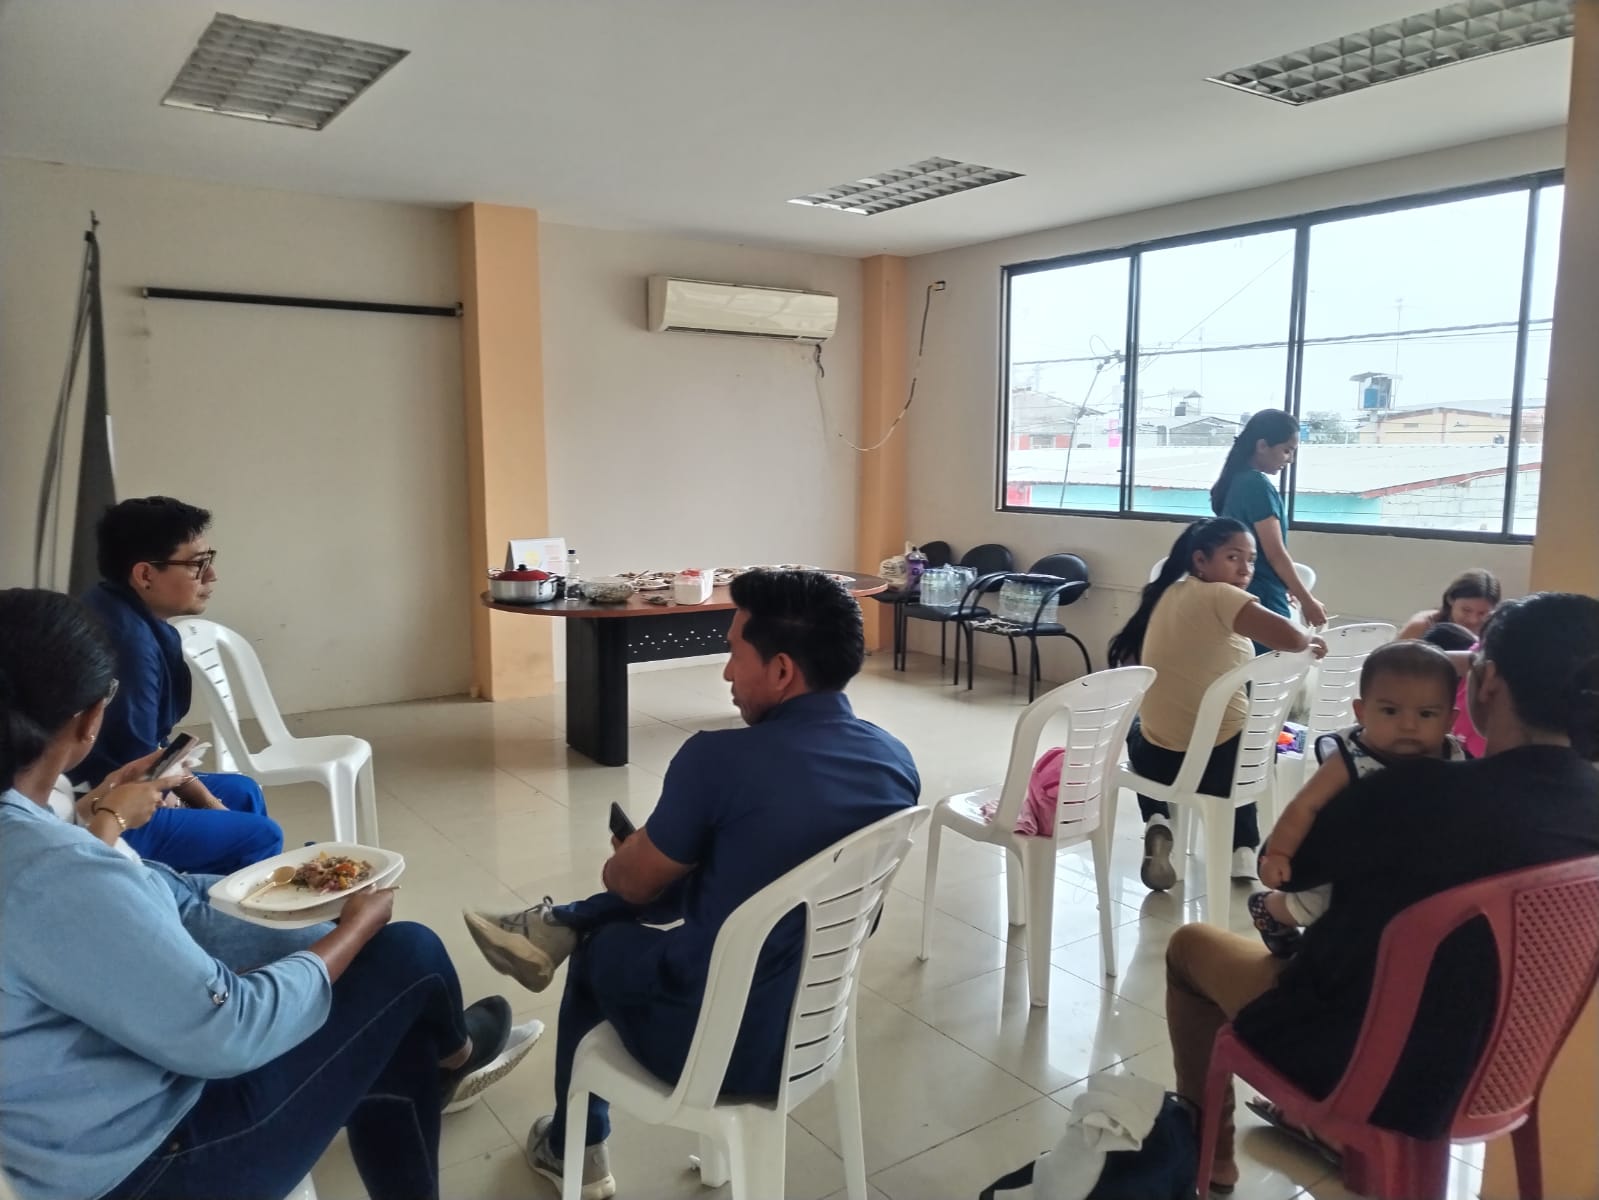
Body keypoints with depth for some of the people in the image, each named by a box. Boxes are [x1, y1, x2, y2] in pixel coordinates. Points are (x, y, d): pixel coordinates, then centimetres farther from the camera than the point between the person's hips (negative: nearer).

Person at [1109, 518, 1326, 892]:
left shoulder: (1168, 592, 6)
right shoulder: (1219, 596, -17)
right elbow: (1290, 638, -27)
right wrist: (1311, 641, -5)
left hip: (1154, 758, 5)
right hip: (1217, 760, -4)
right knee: (1243, 741, 31)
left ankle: (1157, 825, 14)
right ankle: (1244, 850, 24)